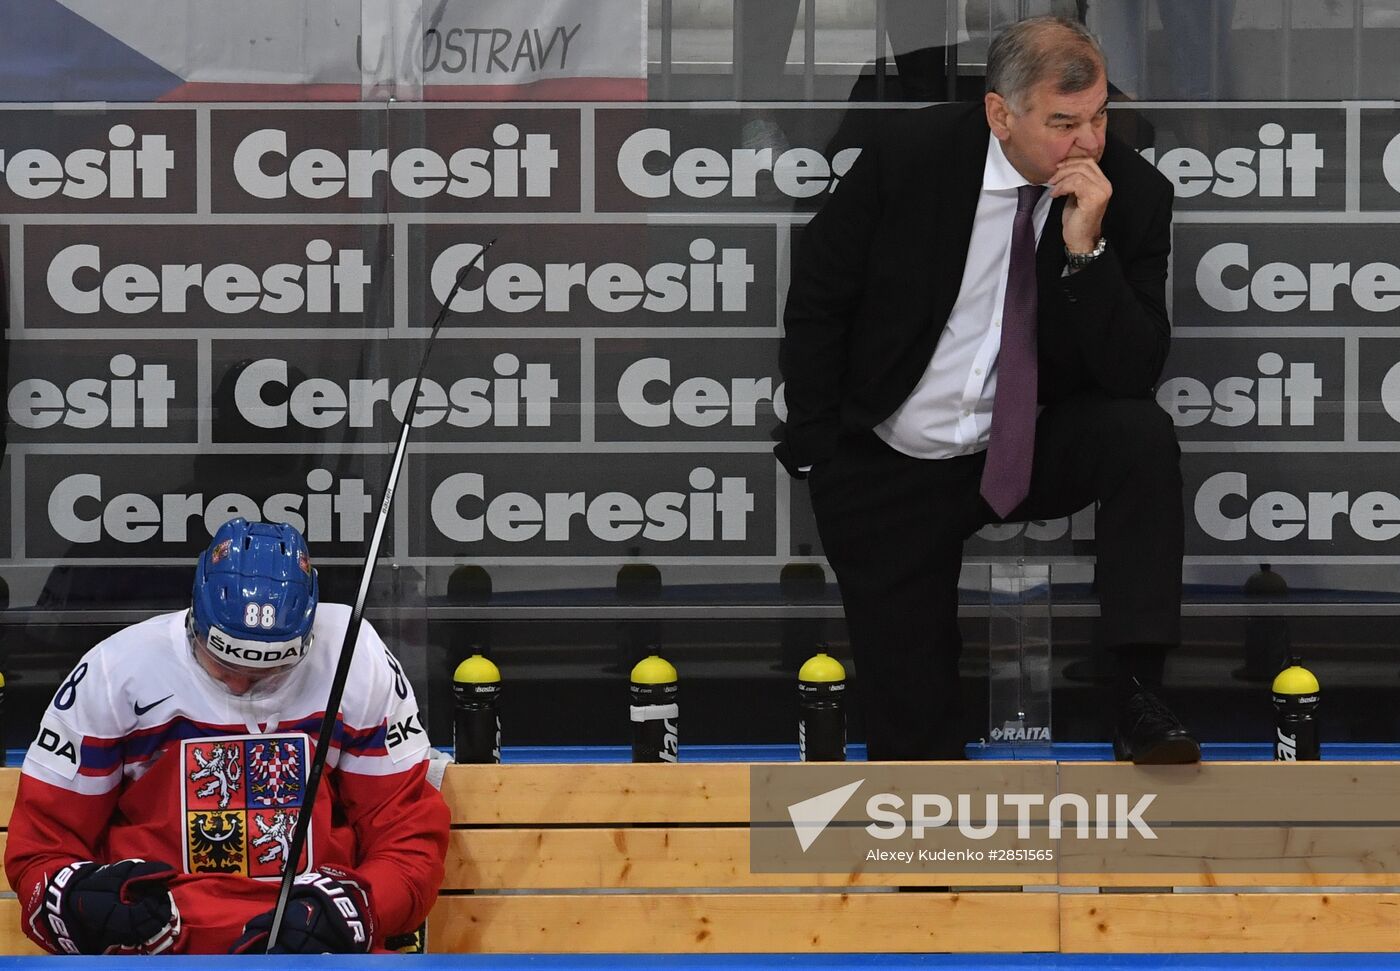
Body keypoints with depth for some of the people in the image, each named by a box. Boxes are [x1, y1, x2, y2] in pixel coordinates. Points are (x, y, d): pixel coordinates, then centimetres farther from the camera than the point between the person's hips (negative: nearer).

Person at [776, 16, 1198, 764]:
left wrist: (1086, 248, -31)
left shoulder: (1134, 194, -13)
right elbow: (817, 295, -3)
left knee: (1143, 436, -30)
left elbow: (1132, 374, -18)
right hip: (890, 470, -1)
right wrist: (817, 457, -3)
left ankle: (1139, 698, -30)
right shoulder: (912, 152, -15)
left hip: (1031, 450, 1)